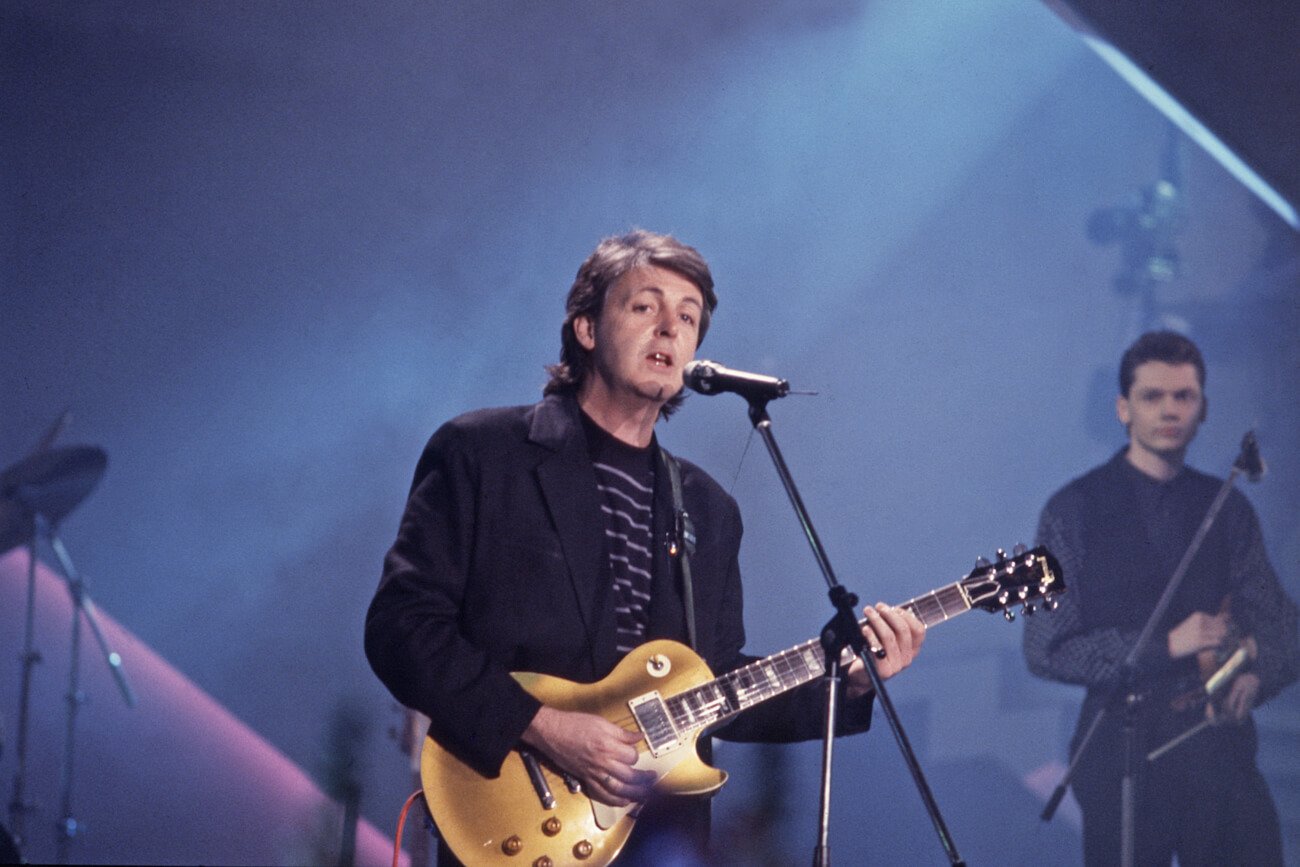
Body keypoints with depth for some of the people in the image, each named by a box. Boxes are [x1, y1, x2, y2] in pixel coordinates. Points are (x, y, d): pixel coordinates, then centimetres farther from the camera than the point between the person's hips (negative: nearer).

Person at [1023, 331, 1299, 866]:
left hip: (1220, 739, 3)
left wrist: (1254, 676, -16)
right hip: (1122, 747, -3)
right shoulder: (1074, 511, -2)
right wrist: (1164, 647, -16)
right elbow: (1046, 651, -7)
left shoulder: (1228, 510, 9)